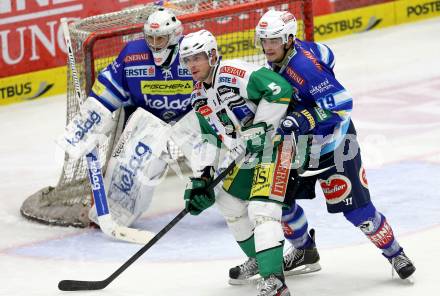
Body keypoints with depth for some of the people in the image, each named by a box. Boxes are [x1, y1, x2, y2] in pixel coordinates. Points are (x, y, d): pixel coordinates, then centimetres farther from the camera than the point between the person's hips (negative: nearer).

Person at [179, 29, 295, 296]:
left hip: (272, 145, -11)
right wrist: (203, 178, 9)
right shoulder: (199, 97, 10)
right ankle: (259, 259, 37)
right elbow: (211, 138, 17)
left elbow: (280, 89, -30)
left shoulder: (234, 74, -20)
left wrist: (259, 127, -29)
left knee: (261, 209, -23)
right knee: (230, 203, 21)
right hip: (246, 155, 11)